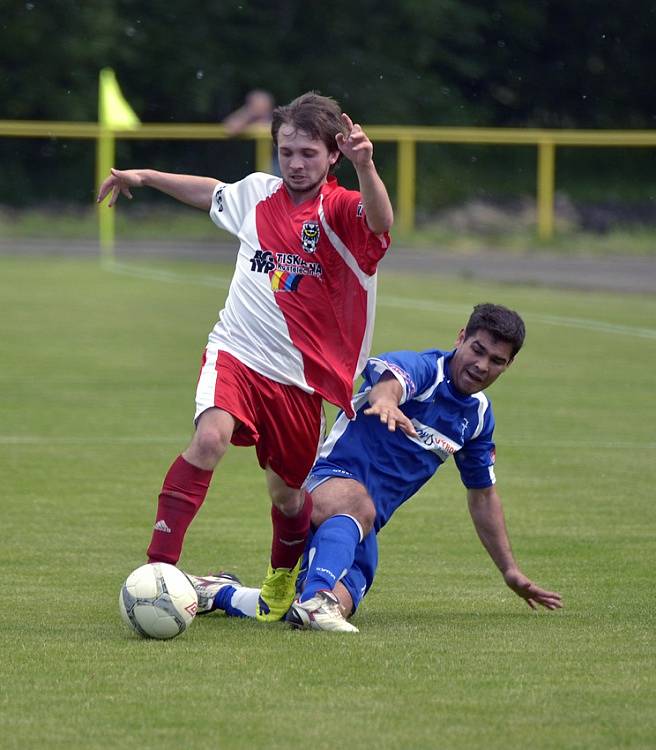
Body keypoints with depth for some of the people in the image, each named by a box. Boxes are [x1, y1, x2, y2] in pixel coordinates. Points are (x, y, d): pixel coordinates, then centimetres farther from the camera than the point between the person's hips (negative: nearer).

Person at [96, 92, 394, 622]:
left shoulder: (340, 210, -9)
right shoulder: (257, 192, 6)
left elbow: (380, 221, -34)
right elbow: (211, 193, 30)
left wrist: (366, 168, -52)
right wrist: (146, 177, 34)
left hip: (300, 377, -1)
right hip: (237, 353, 1)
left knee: (287, 493, 13)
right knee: (211, 437, -29)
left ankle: (283, 579, 46)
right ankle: (158, 568, -32)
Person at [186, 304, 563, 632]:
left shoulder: (479, 416, 14)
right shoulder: (421, 368, -10)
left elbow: (483, 495, 28)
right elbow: (388, 379, -36)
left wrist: (511, 571, 27)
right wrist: (385, 400, -63)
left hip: (365, 531, 7)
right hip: (330, 482, -7)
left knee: (335, 609, -19)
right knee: (359, 505, -45)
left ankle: (221, 592, -1)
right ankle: (316, 595, -65)